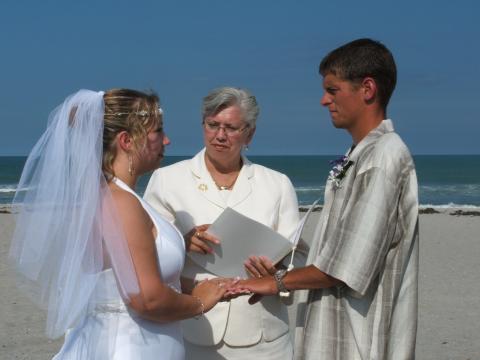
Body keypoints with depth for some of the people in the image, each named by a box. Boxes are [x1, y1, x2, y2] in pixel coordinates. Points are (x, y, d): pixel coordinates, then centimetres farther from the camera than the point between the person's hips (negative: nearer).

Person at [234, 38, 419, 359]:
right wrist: (281, 273, 10)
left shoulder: (384, 158, -17)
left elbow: (349, 265, -19)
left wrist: (278, 282, -7)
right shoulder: (359, 157, 12)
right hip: (338, 332, 8)